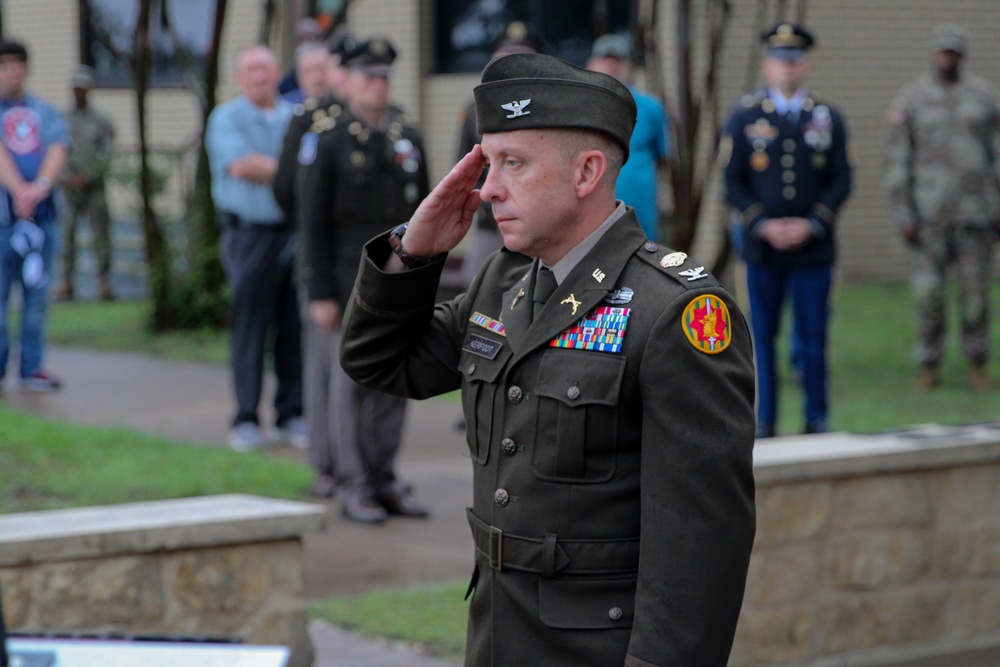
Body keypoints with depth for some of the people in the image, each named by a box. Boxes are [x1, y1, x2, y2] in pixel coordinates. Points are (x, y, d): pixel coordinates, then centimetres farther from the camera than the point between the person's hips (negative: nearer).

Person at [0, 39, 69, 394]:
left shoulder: (46, 112, 14)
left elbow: (58, 150, -1)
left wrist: (41, 185, -20)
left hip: (43, 211, 3)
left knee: (37, 291, 3)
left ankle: (32, 368, 7)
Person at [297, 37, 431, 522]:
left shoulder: (408, 138, 10)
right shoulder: (328, 140, -5)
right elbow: (312, 221, -7)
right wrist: (320, 294, -12)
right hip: (349, 277, -5)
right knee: (351, 381, -2)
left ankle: (385, 481, 14)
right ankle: (353, 487, 4)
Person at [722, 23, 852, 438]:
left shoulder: (828, 119, 7)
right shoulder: (744, 116, 4)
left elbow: (841, 181, 4)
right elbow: (733, 181, 2)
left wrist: (811, 225, -9)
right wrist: (763, 225, -10)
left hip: (813, 247, 0)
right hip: (762, 248, 0)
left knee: (812, 338, 2)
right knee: (762, 336, 4)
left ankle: (817, 420, 12)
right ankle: (763, 422, 11)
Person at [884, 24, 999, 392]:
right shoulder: (909, 100, -3)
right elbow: (898, 163, -3)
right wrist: (904, 219, -9)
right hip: (928, 212, -1)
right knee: (928, 292, -2)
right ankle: (929, 366, 13)